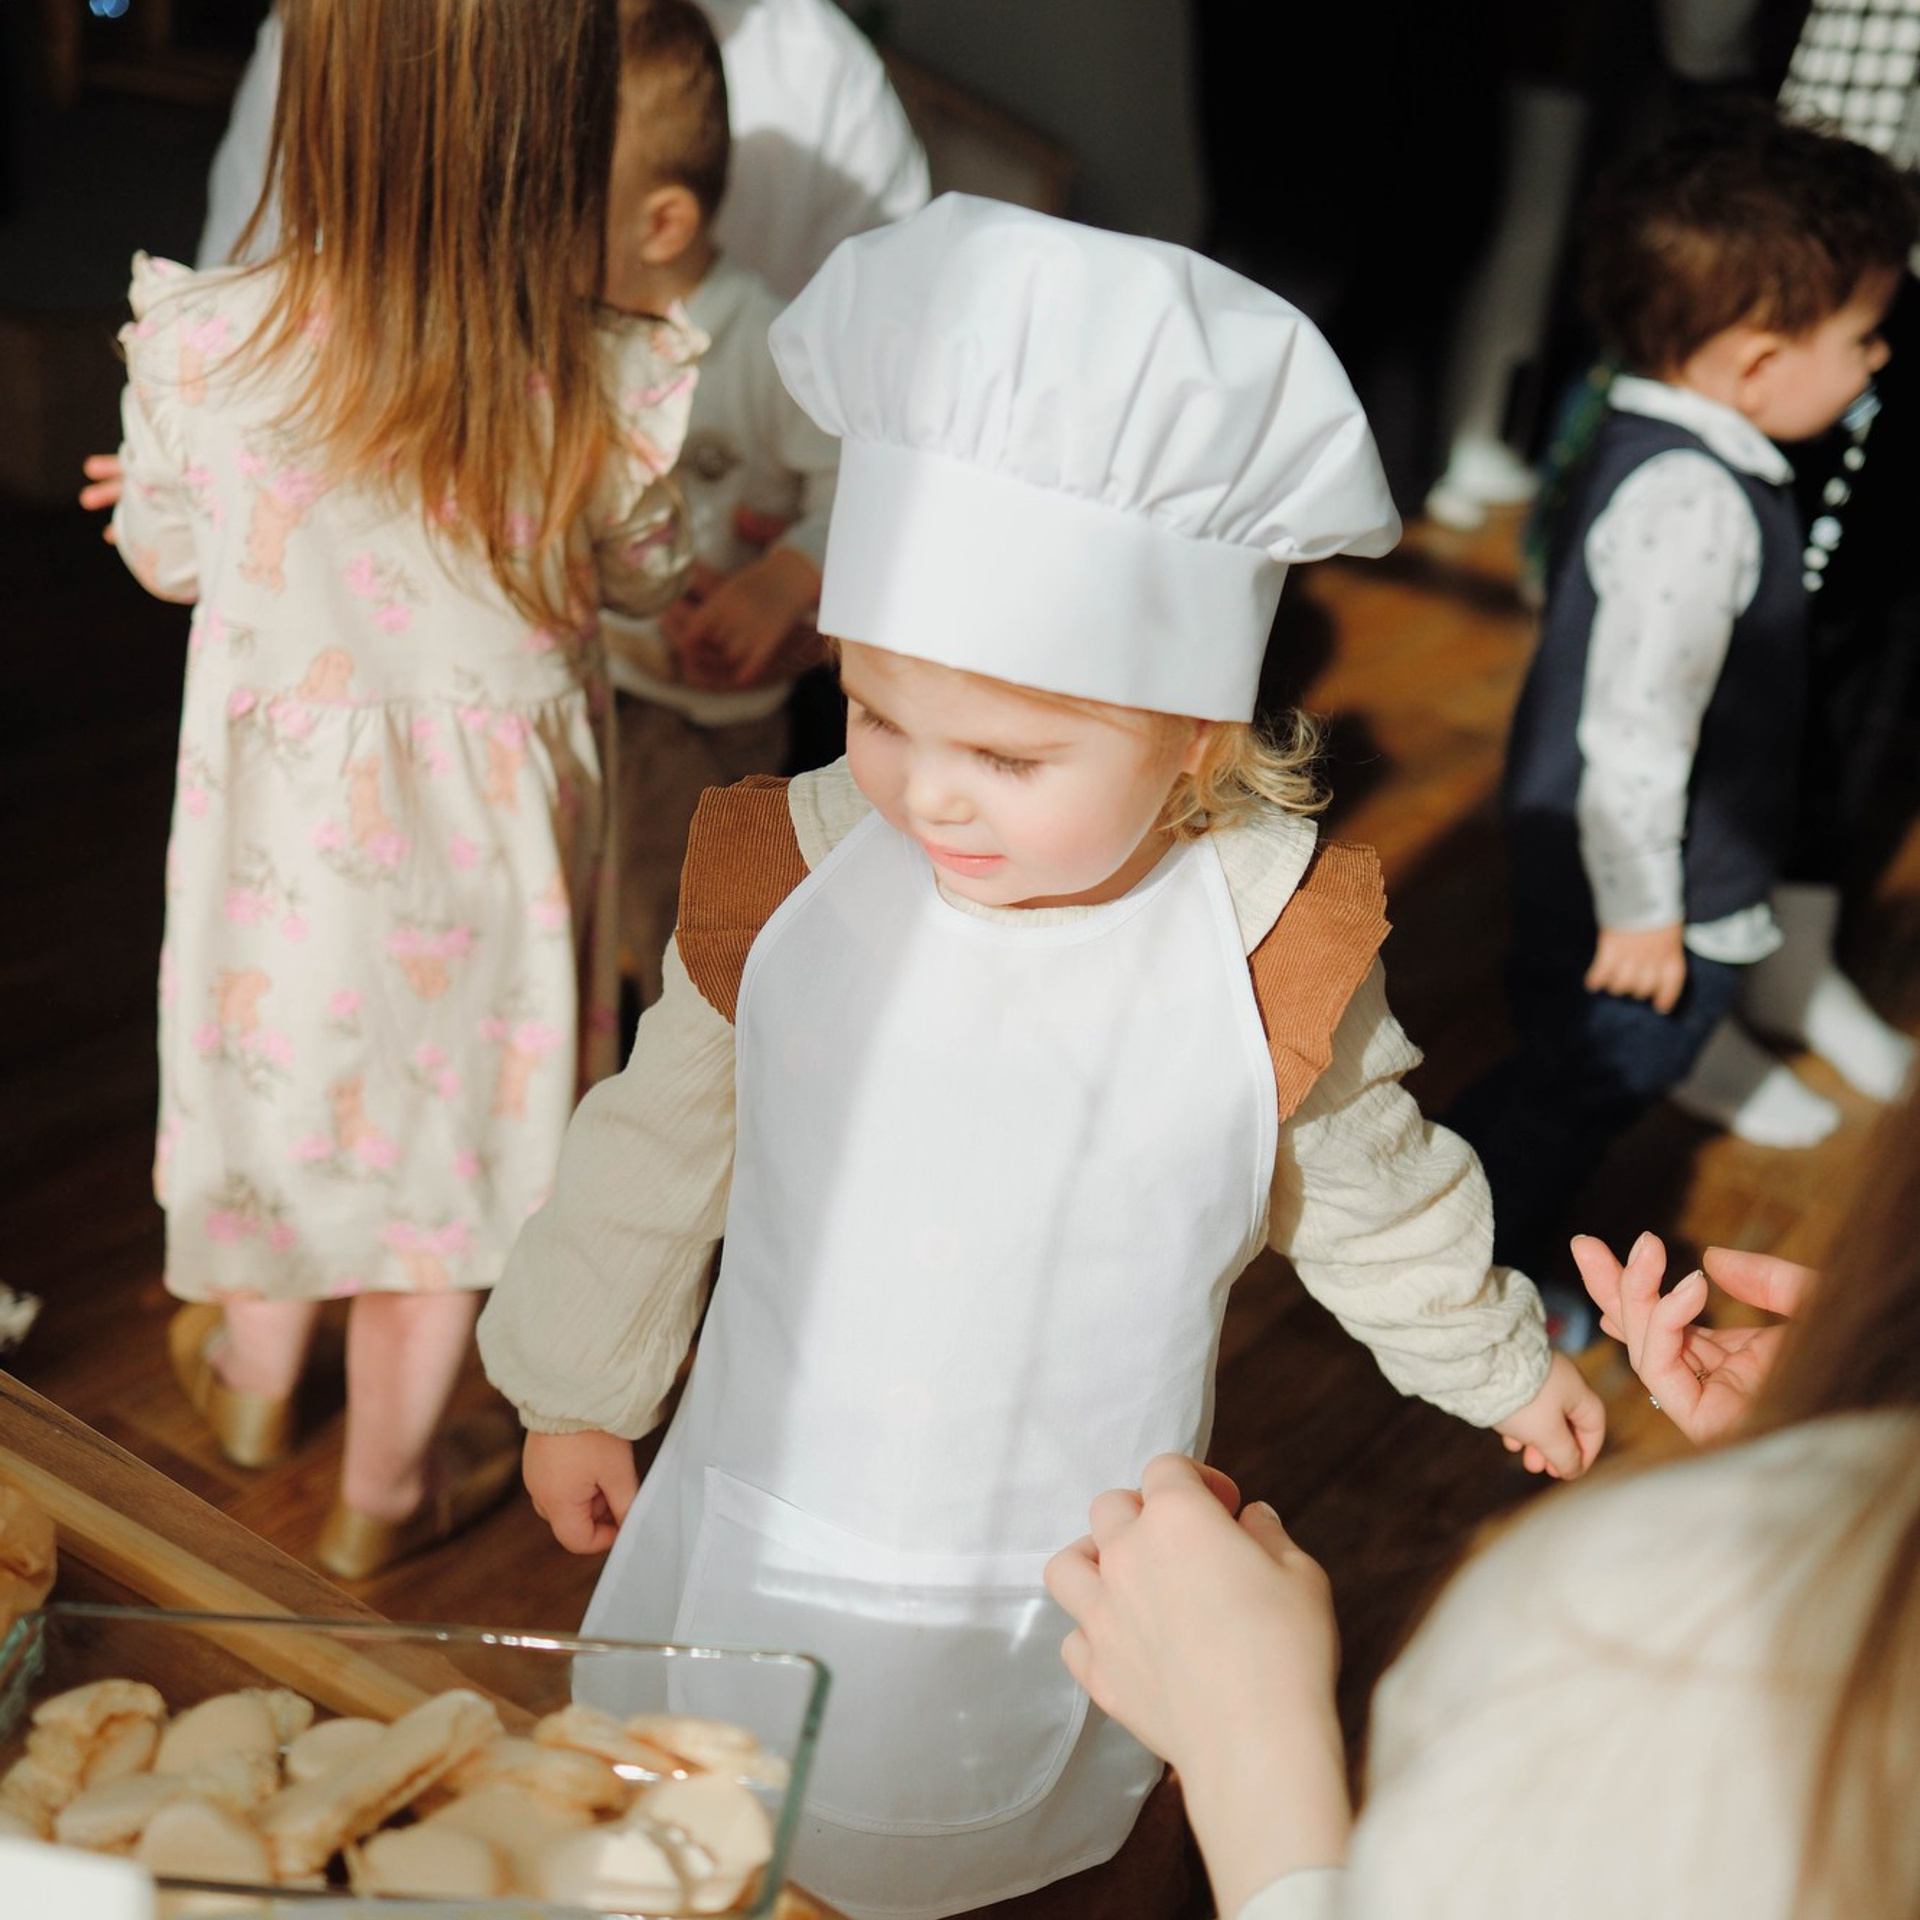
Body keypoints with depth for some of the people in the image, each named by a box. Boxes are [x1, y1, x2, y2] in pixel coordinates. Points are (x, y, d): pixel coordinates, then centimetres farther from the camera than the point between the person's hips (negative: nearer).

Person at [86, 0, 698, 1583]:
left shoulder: (202, 344, -23)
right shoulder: (615, 392, -26)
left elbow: (170, 560, -3)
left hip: (278, 801, 1)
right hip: (483, 831, -1)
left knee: (285, 1076, 26)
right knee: (445, 1116, 19)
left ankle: (253, 1386, 54)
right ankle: (384, 1494, 40)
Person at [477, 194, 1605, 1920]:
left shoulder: (1269, 950, -20)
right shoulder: (790, 875, -17)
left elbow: (1374, 1187, 1)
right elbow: (658, 1148, -1)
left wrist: (1498, 1359, 17)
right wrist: (577, 1387, 11)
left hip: (1083, 1582, -1)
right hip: (771, 1532, 1)